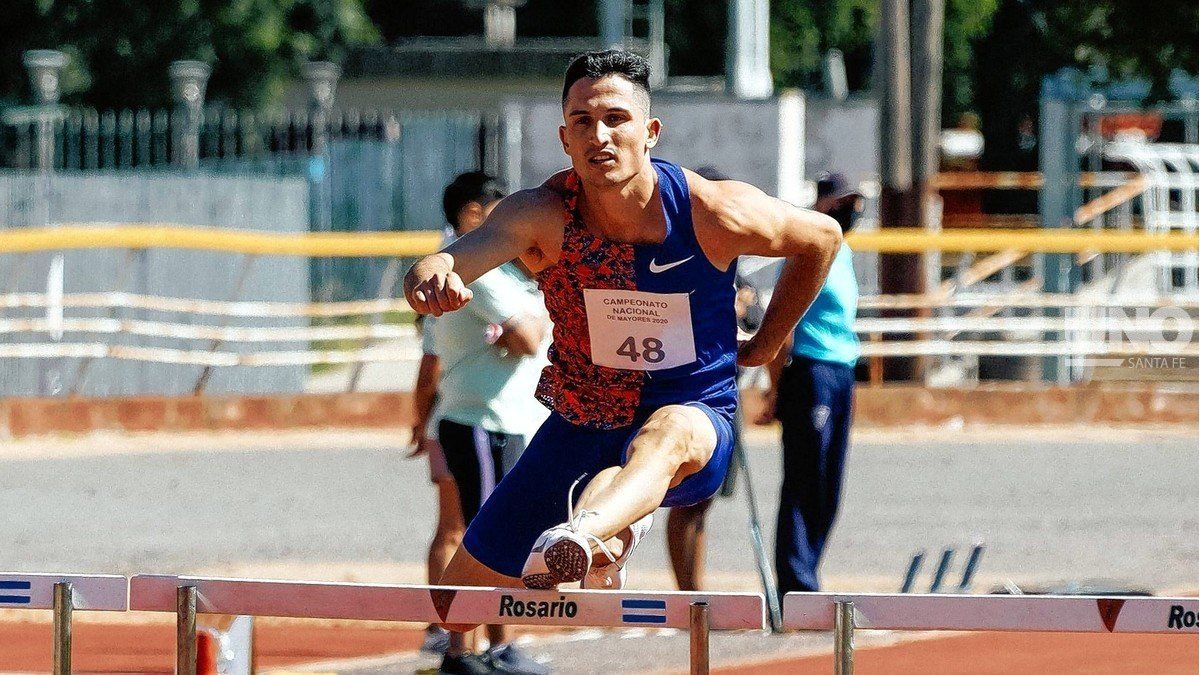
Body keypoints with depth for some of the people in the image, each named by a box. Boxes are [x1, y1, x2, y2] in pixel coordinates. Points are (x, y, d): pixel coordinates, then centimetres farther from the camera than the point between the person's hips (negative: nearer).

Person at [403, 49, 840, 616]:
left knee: (667, 432, -42)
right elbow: (465, 254, -40)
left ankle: (582, 537, -74)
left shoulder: (715, 213, -17)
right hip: (580, 433, 3)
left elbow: (823, 237, 3)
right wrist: (431, 277, -64)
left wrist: (764, 346, 7)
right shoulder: (543, 215, -18)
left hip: (696, 424, -3)